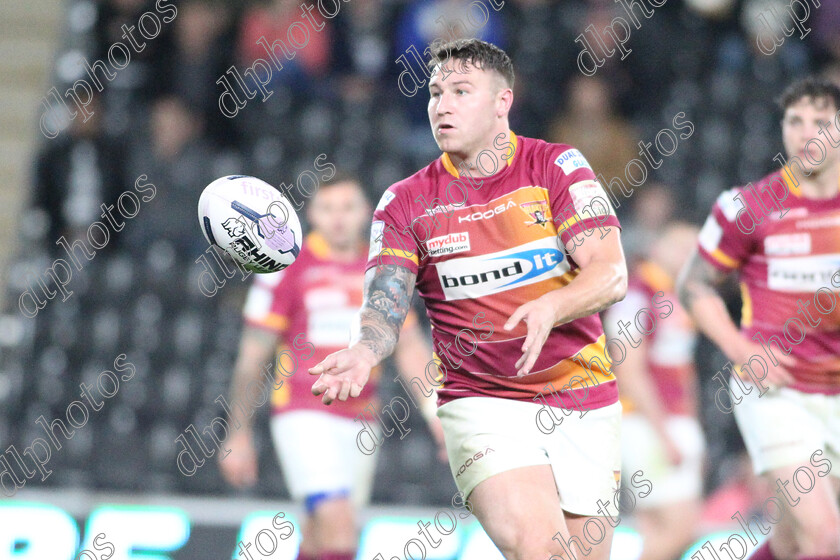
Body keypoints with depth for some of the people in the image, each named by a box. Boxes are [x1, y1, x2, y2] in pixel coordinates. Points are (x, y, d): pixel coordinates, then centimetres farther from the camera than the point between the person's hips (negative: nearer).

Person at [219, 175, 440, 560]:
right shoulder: (288, 267, -4)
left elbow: (411, 348, 16)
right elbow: (252, 355, 0)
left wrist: (439, 413, 5)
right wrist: (239, 434, 0)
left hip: (358, 423, 5)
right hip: (304, 416, -5)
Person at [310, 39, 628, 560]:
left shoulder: (558, 166, 1)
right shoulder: (405, 202, 4)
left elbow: (611, 274, -9)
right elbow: (386, 305, -6)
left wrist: (550, 308, -29)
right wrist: (363, 351, -29)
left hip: (584, 405, 1)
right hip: (481, 403, -1)